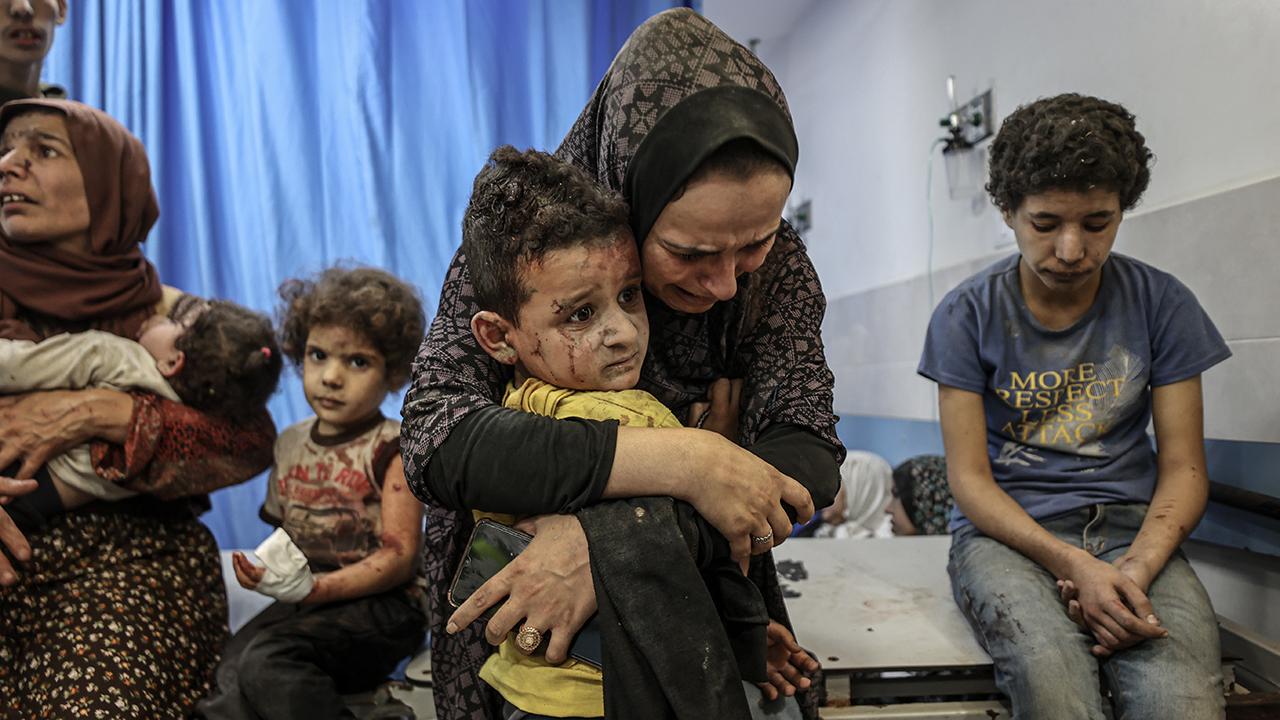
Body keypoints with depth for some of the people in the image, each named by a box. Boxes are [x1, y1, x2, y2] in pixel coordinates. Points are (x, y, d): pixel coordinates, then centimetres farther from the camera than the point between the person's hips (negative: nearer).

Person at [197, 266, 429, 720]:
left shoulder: (391, 450, -8)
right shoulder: (290, 445, 12)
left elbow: (399, 558, -14)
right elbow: (285, 535, 18)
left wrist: (316, 588, -22)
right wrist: (264, 570, -3)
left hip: (378, 603, -5)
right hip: (306, 601, 5)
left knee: (265, 659, -27)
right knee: (234, 670, -22)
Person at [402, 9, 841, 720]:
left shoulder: (777, 262, -12)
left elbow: (809, 455, -21)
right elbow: (435, 440, -30)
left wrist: (614, 538, -36)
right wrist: (684, 461, -37)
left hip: (705, 592, 3)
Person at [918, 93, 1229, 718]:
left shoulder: (1162, 304, 4)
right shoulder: (967, 315, -2)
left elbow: (1183, 468, 5)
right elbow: (969, 478, -4)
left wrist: (1135, 568, -15)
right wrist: (1075, 567, -18)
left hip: (1132, 530, 2)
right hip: (1007, 531, -1)